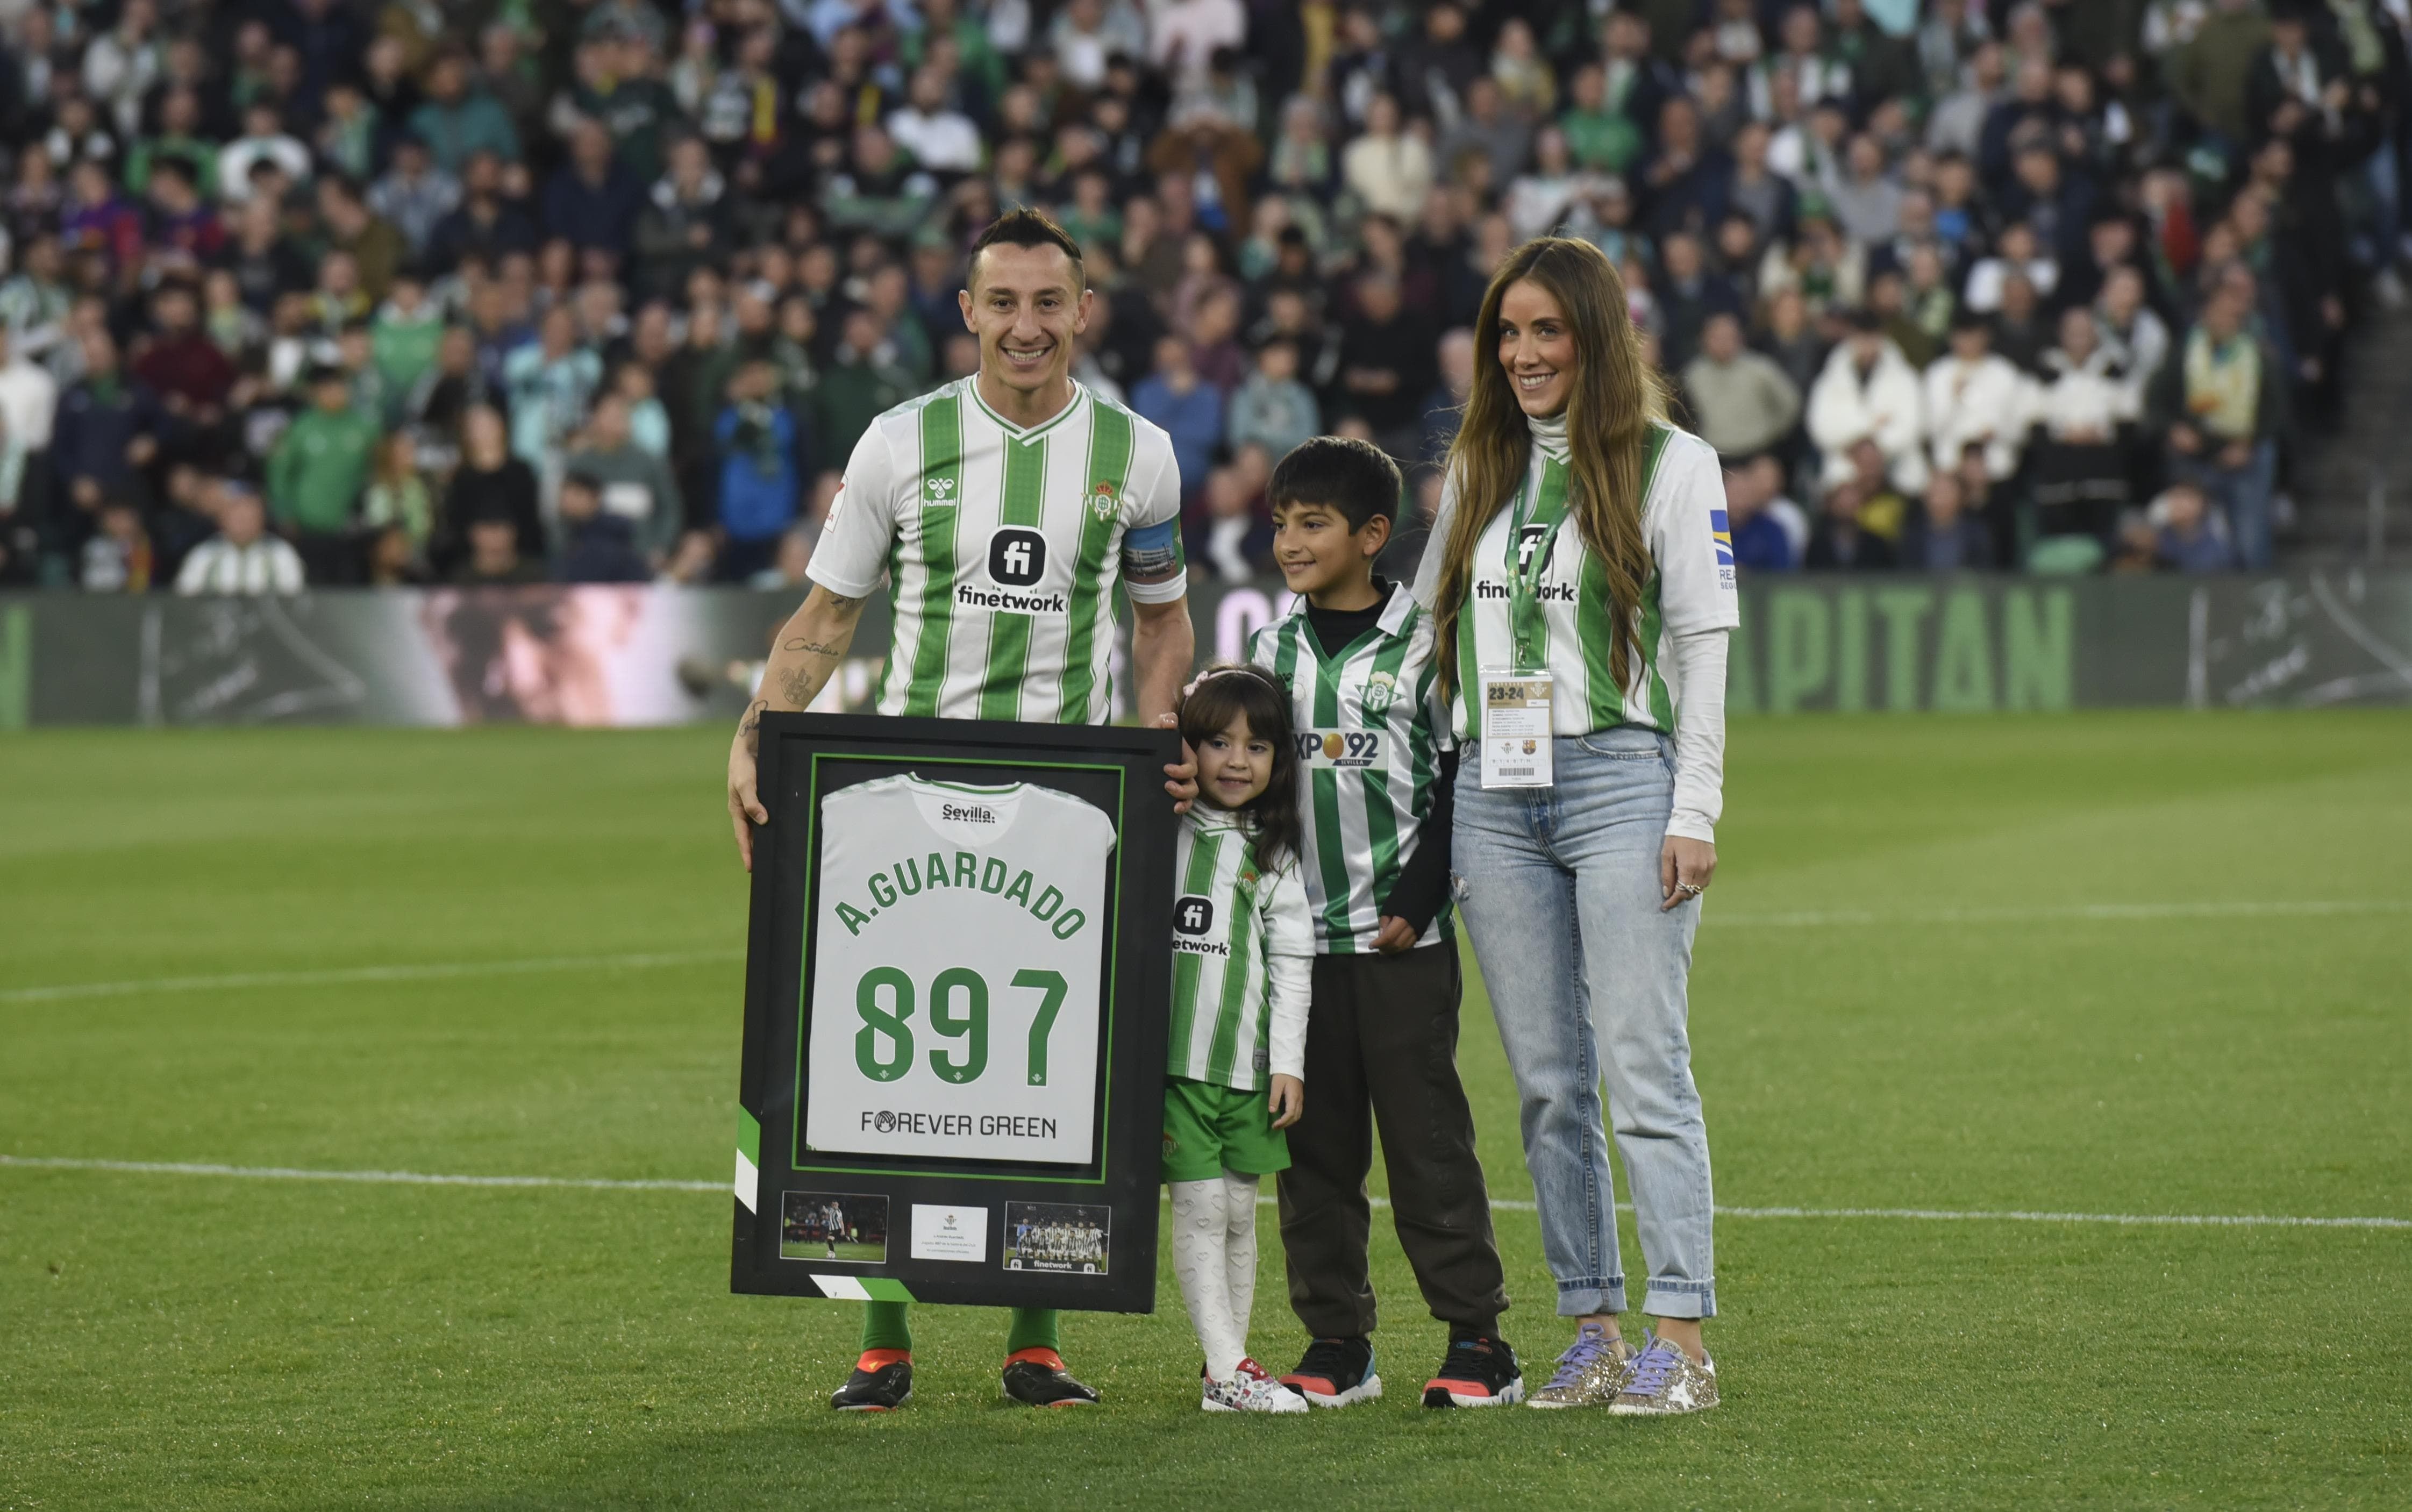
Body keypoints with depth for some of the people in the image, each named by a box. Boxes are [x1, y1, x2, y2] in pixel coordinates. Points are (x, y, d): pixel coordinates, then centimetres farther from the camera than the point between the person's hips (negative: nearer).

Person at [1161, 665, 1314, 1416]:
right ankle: (1227, 1372, -7)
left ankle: (1229, 1365, 13)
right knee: (1199, 1205, -6)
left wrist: (1289, 1063, 1)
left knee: (1240, 1212, 6)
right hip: (1170, 1053, -2)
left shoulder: (1273, 855, 8)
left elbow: (1291, 961, 7)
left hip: (1247, 1063, 2)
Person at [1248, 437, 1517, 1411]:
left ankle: (1477, 1338, -1)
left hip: (1403, 937, -5)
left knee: (1426, 1133, -4)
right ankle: (1336, 1343, 11)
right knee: (1313, 1143, 5)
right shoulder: (1272, 651, 10)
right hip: (1300, 933, 5)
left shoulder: (1421, 645, -3)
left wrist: (1416, 900, -10)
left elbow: (1462, 787, -4)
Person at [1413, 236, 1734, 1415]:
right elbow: (1429, 627, 21)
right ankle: (1593, 1332, 9)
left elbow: (1702, 642, -2)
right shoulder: (1478, 470, 16)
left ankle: (1680, 1338, -10)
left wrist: (1695, 813, -9)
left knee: (1643, 1071, -10)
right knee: (1548, 1085, 4)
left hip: (1620, 783, -5)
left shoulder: (1671, 464, 2)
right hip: (1492, 795, 5)